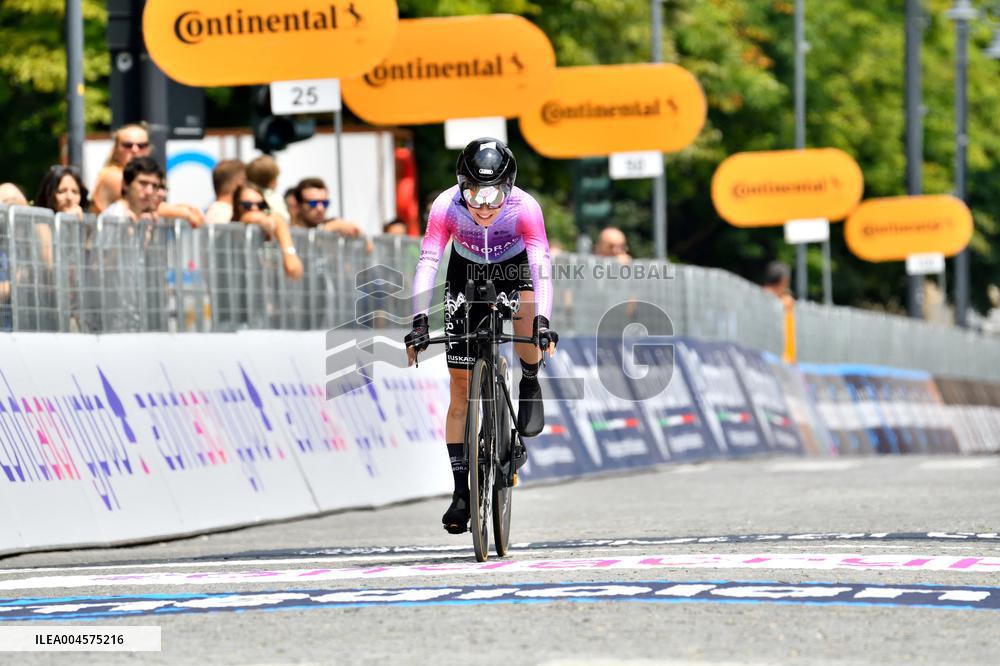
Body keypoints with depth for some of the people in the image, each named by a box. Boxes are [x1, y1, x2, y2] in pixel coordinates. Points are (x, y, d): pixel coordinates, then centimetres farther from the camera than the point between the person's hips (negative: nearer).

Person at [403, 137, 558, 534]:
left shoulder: (524, 207, -32)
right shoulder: (447, 206, -30)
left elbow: (541, 264, -39)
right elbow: (428, 263, -36)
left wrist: (543, 320, -53)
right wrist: (420, 319, -48)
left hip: (513, 269, -1)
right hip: (466, 273, 1)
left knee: (527, 317, -37)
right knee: (461, 387, -4)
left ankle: (530, 385, -4)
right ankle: (460, 490, 2)